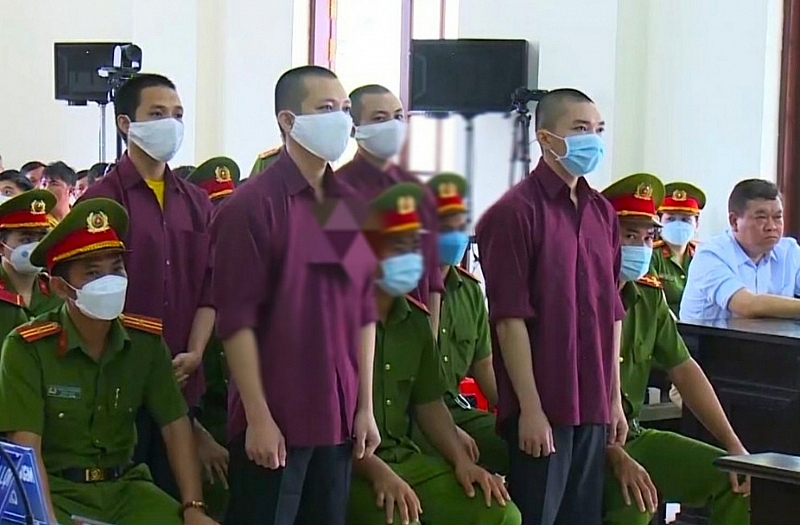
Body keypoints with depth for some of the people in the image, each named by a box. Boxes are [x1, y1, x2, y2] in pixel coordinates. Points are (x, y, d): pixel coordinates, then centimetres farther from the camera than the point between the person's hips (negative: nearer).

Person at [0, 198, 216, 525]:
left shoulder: (146, 339, 1)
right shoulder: (28, 348, -13)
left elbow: (175, 424, 1)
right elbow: (26, 446, -17)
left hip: (123, 486, 4)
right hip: (55, 489, -4)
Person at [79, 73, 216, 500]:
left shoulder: (195, 202, 12)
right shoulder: (102, 199, -4)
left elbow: (209, 285, 10)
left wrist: (193, 355, -2)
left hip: (181, 380, 5)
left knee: (176, 492, 10)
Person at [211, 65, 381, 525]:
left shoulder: (354, 208, 11)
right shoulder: (252, 206, -7)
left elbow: (364, 311, 13)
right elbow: (237, 319, -10)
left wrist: (366, 406, 9)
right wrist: (258, 417, -13)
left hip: (338, 418, 6)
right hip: (273, 420, -5)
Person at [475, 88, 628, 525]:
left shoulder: (602, 213, 12)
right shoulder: (517, 211, -9)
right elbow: (510, 318, -13)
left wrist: (614, 399, 13)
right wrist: (531, 408, -16)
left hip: (593, 406, 7)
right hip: (541, 408, -7)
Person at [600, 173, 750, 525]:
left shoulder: (650, 297, 8)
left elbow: (684, 370, 13)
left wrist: (734, 446, 6)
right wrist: (617, 459, -31)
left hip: (633, 435, 8)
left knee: (737, 480, 2)